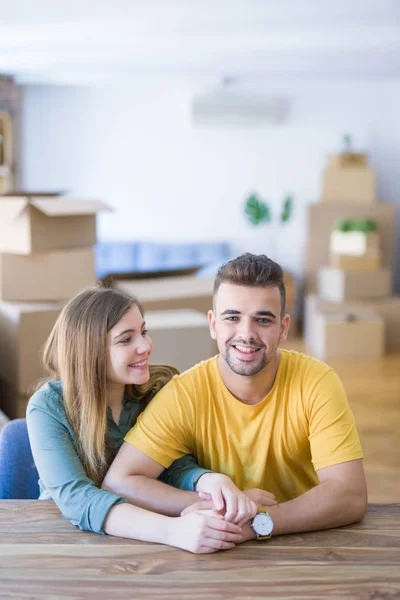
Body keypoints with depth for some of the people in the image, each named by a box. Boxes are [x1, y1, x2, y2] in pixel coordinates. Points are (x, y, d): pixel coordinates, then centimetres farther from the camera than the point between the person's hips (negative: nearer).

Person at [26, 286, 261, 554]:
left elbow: (178, 467, -9)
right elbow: (75, 497, -29)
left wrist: (212, 481, -33)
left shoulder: (160, 389, -5)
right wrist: (173, 530, -43)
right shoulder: (49, 407, -16)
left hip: (143, 545, 4)